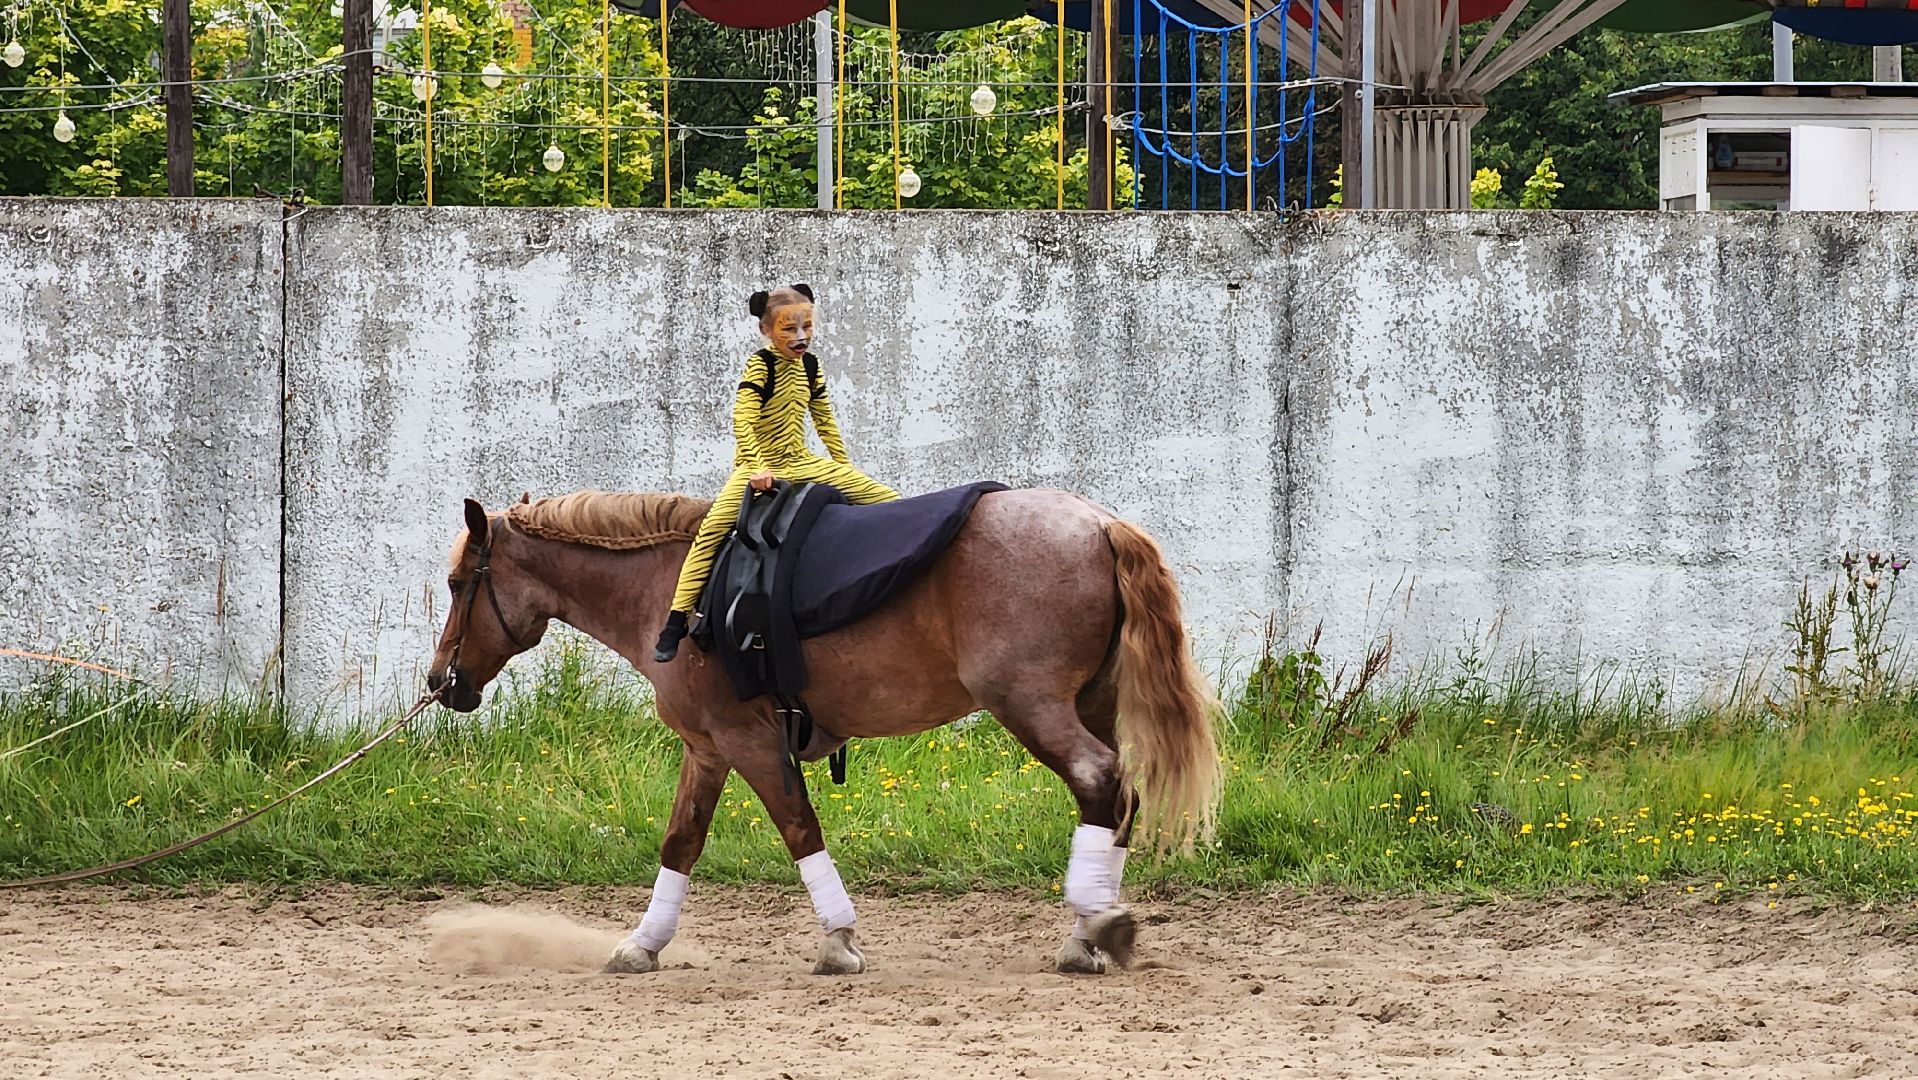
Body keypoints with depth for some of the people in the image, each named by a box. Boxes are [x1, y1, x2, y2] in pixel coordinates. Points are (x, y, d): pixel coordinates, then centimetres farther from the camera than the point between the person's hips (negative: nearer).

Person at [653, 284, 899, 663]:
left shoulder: (810, 366, 6)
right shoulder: (760, 365, -12)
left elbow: (825, 421, 18)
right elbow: (743, 422, -22)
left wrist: (847, 471, 18)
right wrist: (758, 469, -32)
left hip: (802, 464, 6)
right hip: (759, 468, -6)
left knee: (890, 501, -4)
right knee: (713, 528, -28)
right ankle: (676, 621, -27)